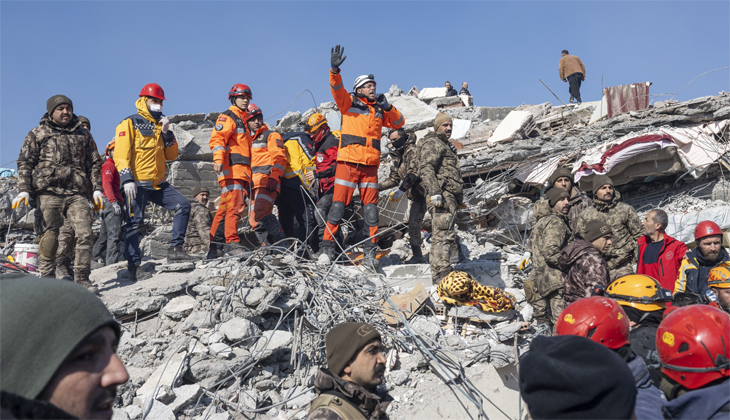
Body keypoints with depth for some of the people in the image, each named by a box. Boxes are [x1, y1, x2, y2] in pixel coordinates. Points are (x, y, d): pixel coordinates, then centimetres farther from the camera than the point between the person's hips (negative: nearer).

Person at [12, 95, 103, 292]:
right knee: (50, 235, -4)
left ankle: (82, 278, -5)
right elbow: (25, 163, 11)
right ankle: (46, 278, 7)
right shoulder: (37, 134, 14)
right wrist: (24, 190, -2)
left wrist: (96, 189, 11)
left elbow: (94, 163, 22)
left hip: (77, 193, 2)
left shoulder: (83, 134, 20)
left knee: (85, 234, -11)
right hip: (49, 192, -2)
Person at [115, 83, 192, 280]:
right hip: (137, 184, -6)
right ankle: (133, 265, -1)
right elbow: (121, 154, -10)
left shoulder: (159, 125, 20)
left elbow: (171, 155, 15)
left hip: (158, 183, 7)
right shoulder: (130, 123, 0)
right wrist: (127, 179, -21)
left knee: (183, 205, -5)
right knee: (134, 223, -6)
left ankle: (175, 248, -2)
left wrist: (166, 132, 2)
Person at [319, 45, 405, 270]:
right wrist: (335, 69, -30)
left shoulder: (379, 110, 18)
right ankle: (327, 249, -2)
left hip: (370, 166, 4)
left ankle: (369, 254, 7)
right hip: (348, 162, -4)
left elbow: (398, 123, 14)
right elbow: (337, 89, -11)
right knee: (338, 206, -7)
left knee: (371, 211, 2)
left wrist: (387, 106, -1)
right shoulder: (349, 102, 6)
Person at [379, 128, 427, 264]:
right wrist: (378, 187, 10)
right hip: (416, 196, 9)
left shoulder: (412, 150, -11)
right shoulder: (397, 156, 16)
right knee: (412, 224, 4)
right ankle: (417, 255, 11)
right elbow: (394, 178, 22)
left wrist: (401, 190, -29)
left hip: (426, 191, -9)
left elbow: (414, 172, -23)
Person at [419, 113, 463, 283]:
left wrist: (458, 199, 30)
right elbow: (427, 169, -15)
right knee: (444, 234, -18)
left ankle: (438, 275, 12)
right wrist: (435, 192, -26)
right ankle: (442, 273, -24)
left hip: (450, 197, 10)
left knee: (440, 236, 9)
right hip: (442, 196, -10)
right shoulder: (431, 143, -1)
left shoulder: (444, 146, 31)